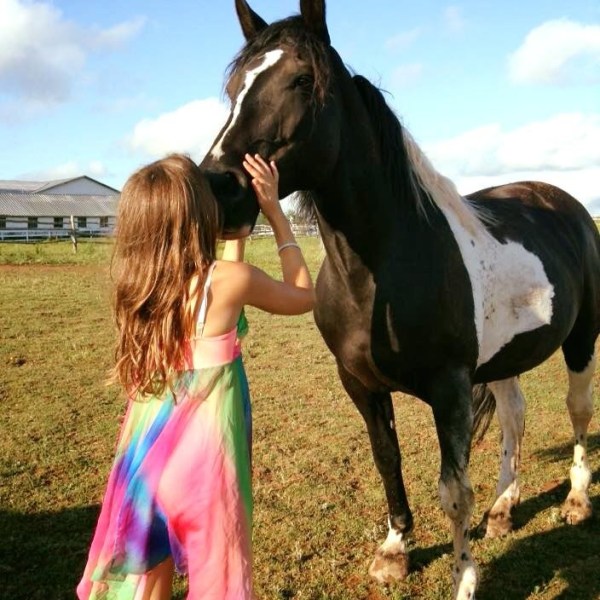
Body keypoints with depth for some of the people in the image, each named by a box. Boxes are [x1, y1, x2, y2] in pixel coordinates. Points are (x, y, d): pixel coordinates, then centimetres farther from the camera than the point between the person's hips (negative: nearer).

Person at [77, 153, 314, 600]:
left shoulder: (136, 283, -2)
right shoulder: (231, 280, -18)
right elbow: (304, 296, 3)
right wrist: (275, 213, 6)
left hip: (142, 455, 6)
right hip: (204, 457, -5)